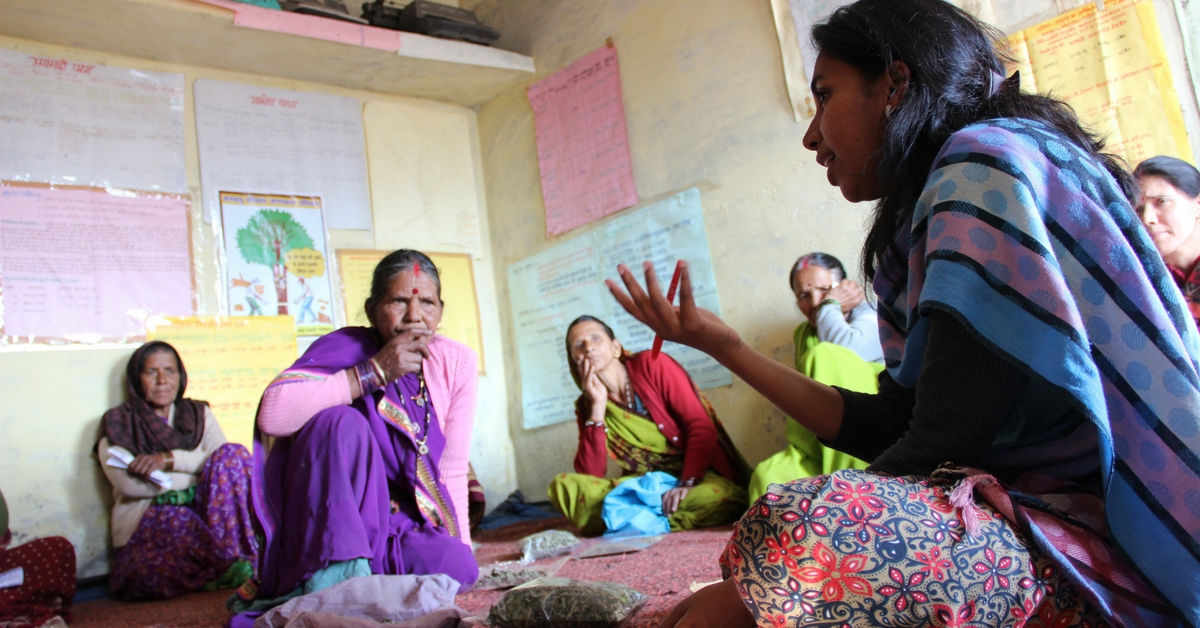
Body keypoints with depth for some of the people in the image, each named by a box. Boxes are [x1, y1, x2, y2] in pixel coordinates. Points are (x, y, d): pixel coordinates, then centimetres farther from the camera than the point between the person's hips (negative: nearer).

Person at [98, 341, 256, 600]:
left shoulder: (199, 414, 19)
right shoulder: (117, 424, 10)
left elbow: (224, 456, -1)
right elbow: (128, 484, -7)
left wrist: (169, 459, -13)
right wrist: (197, 471, -7)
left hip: (203, 516, 3)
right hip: (147, 528, -3)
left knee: (233, 453, -22)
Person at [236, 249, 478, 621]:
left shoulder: (456, 363, -6)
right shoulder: (346, 348, -14)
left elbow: (451, 471, -2)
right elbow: (273, 413, -32)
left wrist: (459, 546, -9)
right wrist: (374, 372, -33)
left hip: (403, 529, 3)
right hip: (328, 525, -2)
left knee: (459, 566, -28)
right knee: (341, 421, -29)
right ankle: (334, 576, -26)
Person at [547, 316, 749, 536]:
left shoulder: (652, 364, -4)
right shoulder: (586, 406, 5)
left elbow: (701, 427, -11)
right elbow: (590, 475, -9)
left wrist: (688, 482, -25)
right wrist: (598, 406, -12)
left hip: (696, 474, -2)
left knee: (712, 497, -39)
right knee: (561, 485, -19)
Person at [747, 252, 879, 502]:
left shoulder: (871, 315, 9)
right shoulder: (804, 334, 26)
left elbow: (846, 348, -16)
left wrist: (831, 306, 2)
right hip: (819, 445, 3)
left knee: (825, 356, -26)